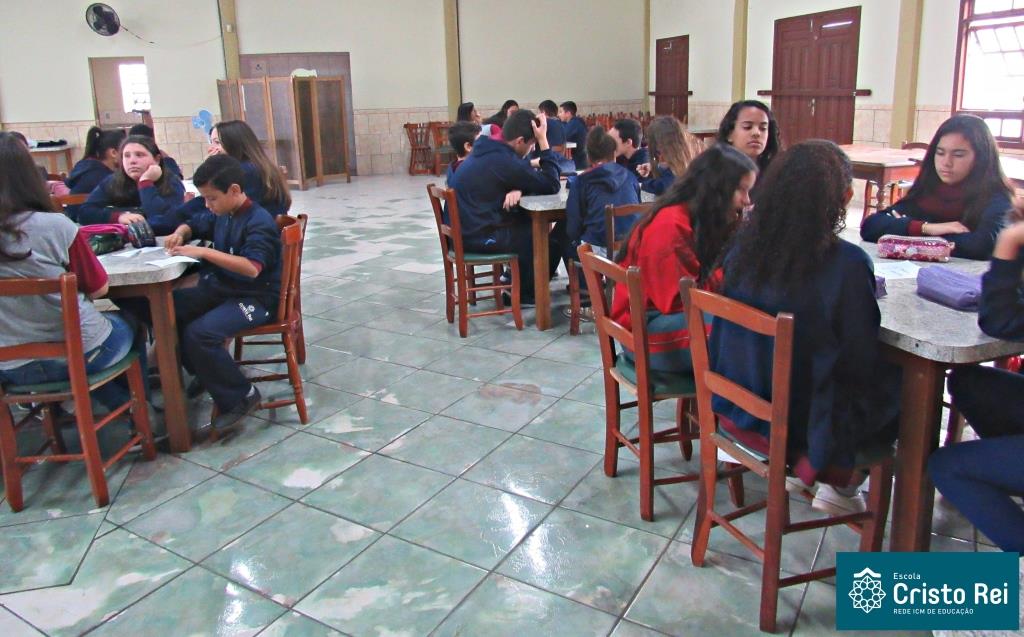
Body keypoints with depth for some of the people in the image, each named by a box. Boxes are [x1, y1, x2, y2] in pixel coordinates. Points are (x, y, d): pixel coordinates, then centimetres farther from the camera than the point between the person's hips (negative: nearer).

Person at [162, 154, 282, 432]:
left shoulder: (259, 222, -19)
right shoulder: (220, 214, 7)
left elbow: (252, 267, -32)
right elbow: (193, 224, 27)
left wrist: (204, 252, -32)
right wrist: (180, 234, 3)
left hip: (256, 298, -9)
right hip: (219, 289, 9)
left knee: (199, 333, -28)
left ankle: (241, 396, -9)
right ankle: (204, 373, 18)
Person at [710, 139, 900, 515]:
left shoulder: (745, 245, -8)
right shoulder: (846, 263, -23)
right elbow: (862, 362, -14)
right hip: (801, 422, -6)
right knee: (903, 386, 21)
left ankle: (800, 466, 26)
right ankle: (839, 487, 22)